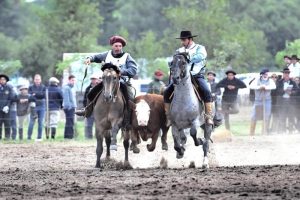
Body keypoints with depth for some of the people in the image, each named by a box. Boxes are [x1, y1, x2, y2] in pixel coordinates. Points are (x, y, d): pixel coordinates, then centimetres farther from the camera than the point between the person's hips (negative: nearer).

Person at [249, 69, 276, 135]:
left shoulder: (270, 81, 6)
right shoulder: (257, 80, 6)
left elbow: (274, 86, -13)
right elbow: (251, 86, -9)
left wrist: (266, 87, -27)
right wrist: (259, 87, -24)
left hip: (267, 101, 0)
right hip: (258, 100, 0)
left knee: (266, 118, -4)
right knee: (254, 117, -2)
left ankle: (264, 133, 2)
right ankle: (251, 134, 5)